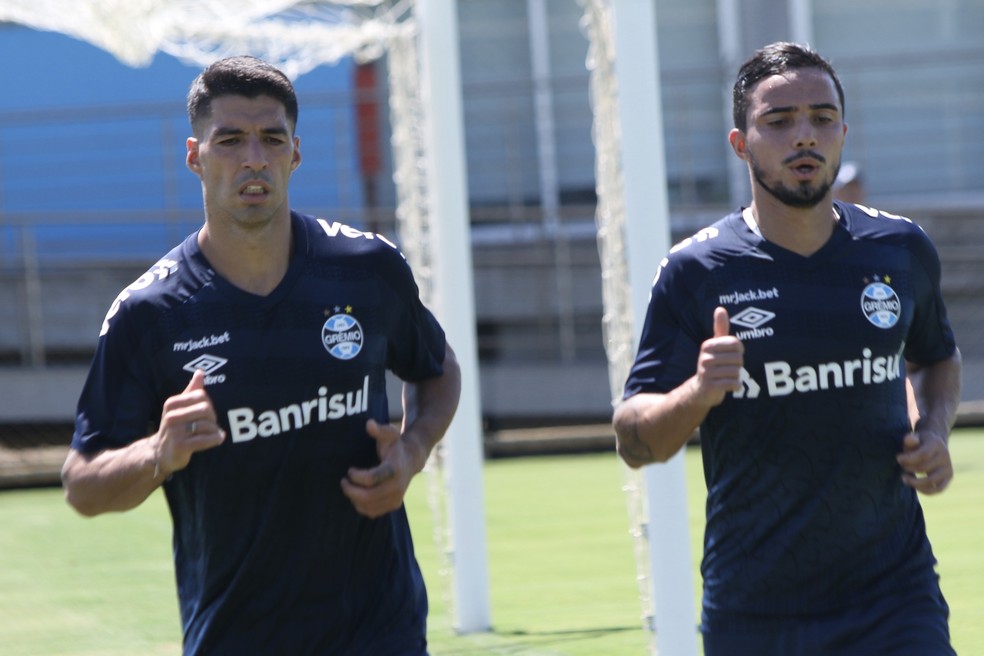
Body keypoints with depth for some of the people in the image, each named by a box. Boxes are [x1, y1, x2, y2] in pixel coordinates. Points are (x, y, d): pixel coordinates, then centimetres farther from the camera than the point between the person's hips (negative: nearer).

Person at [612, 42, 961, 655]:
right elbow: (634, 442, -6)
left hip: (895, 600, 1)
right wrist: (697, 394, -26)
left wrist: (936, 431, 4)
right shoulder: (696, 271, -5)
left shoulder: (902, 251, 5)